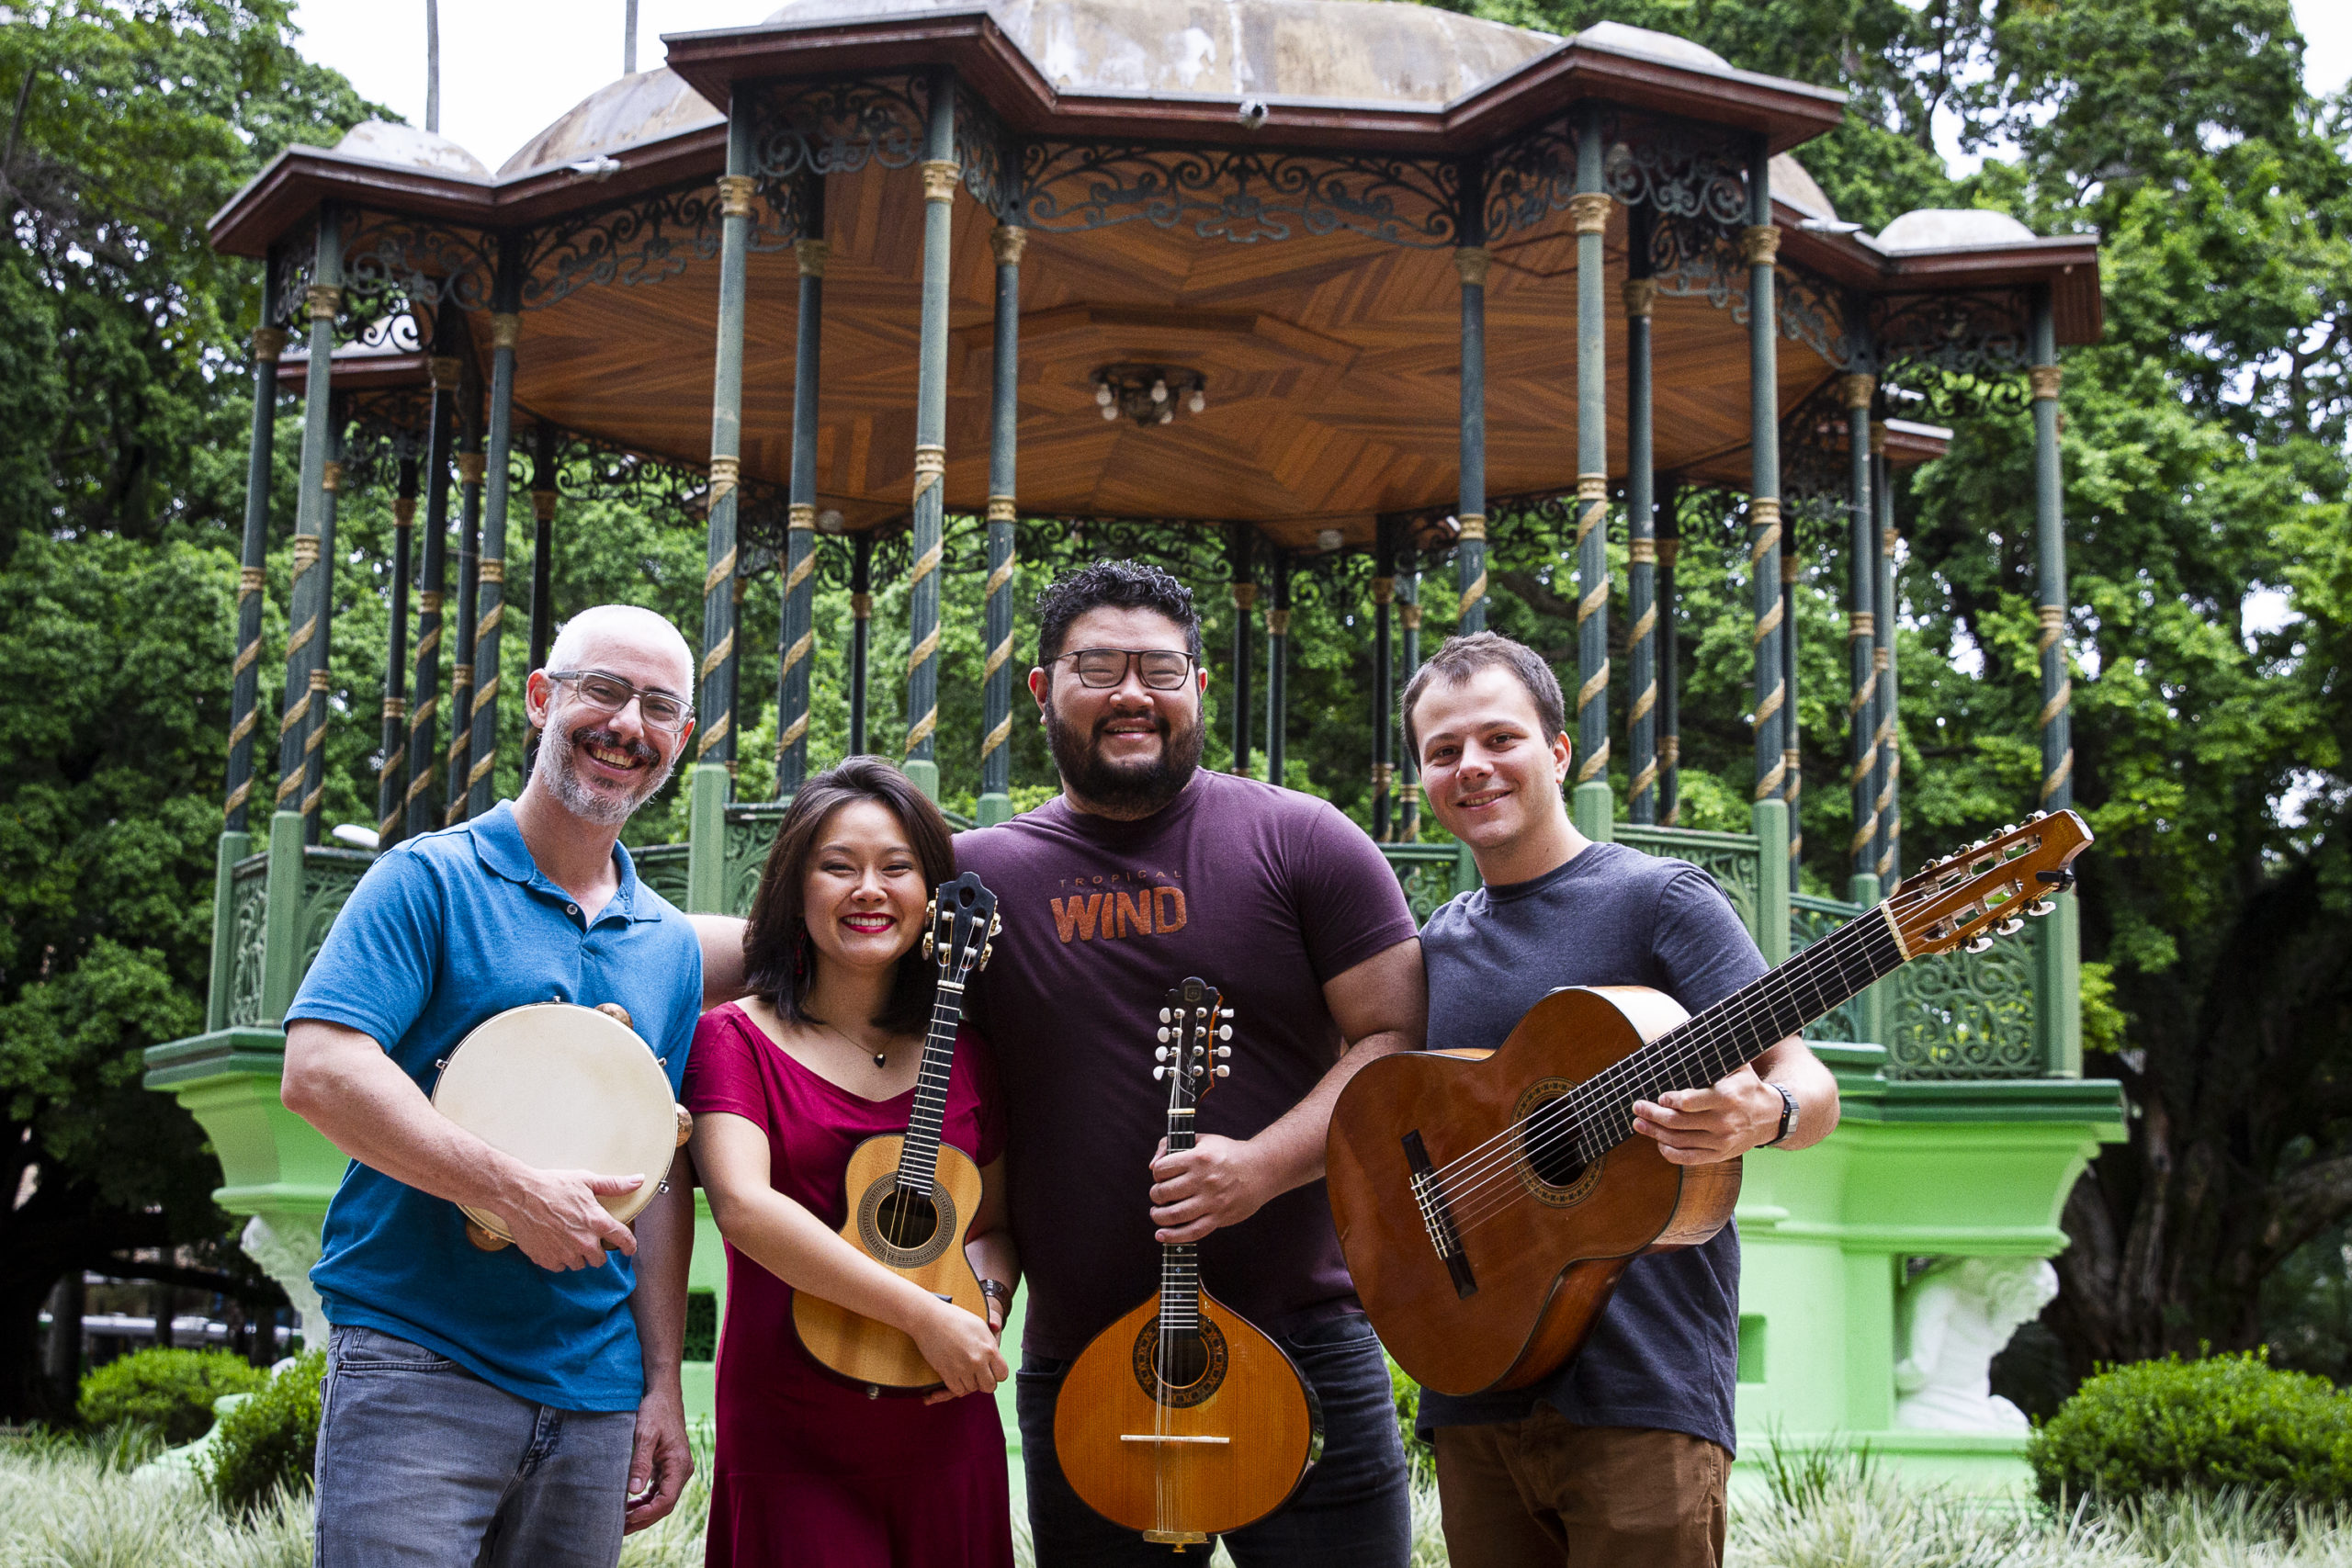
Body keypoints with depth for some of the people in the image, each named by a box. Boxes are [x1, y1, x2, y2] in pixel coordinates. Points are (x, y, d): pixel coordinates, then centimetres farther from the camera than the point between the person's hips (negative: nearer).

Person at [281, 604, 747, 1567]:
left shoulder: (673, 948, 15)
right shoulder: (432, 881, -3)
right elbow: (318, 1070, -15)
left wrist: (662, 1387, 10)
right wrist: (516, 1193, -21)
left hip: (596, 1397, 6)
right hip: (419, 1369, -5)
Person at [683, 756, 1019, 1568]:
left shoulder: (962, 1053, 10)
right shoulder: (737, 1039, -3)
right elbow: (742, 1206, -18)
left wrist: (985, 1301, -6)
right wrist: (927, 1314, -21)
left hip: (946, 1435, 4)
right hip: (790, 1445, -4)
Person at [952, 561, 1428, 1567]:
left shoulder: (1299, 841, 0)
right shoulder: (978, 873, 5)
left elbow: (1398, 1039, -2)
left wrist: (1266, 1163, -18)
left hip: (1300, 1343, -2)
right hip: (1077, 1367, 2)